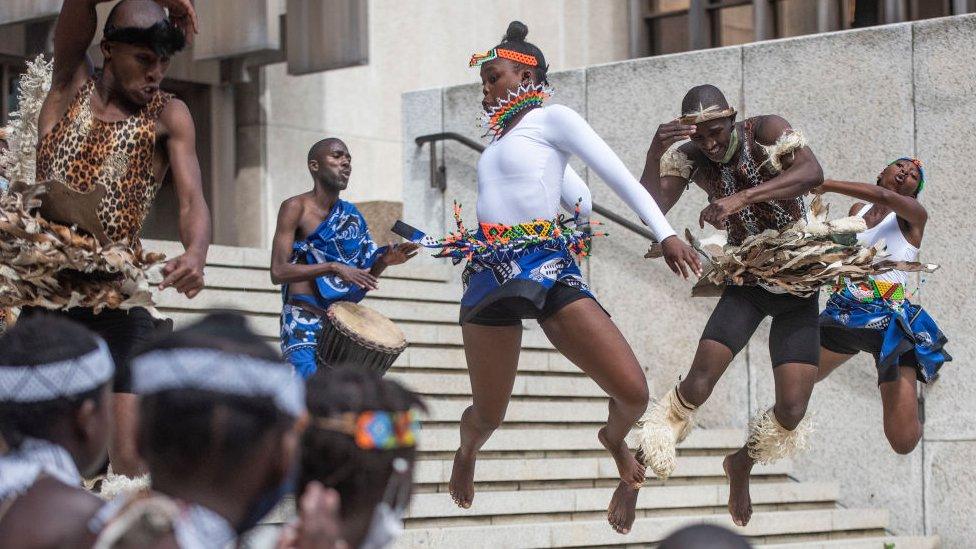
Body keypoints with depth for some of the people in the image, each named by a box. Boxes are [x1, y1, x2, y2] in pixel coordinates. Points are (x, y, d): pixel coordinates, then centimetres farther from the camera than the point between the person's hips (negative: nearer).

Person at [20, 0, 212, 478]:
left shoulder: (168, 117, 4)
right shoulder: (70, 85, 8)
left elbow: (192, 201, -9)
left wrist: (196, 253, -30)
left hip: (117, 302, -1)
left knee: (131, 458, -11)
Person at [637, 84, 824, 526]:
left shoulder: (767, 130, -17)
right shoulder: (690, 156, -9)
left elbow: (813, 173, -35)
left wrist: (742, 197, -46)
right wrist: (656, 150, -34)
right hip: (747, 283, 1)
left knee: (791, 411, -10)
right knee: (699, 382, -21)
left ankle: (742, 463, 23)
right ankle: (648, 456, 7)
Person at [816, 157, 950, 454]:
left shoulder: (914, 215, -3)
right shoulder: (857, 210, 14)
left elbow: (882, 197, -24)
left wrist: (825, 184, -23)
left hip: (890, 322, -5)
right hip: (843, 314, 5)